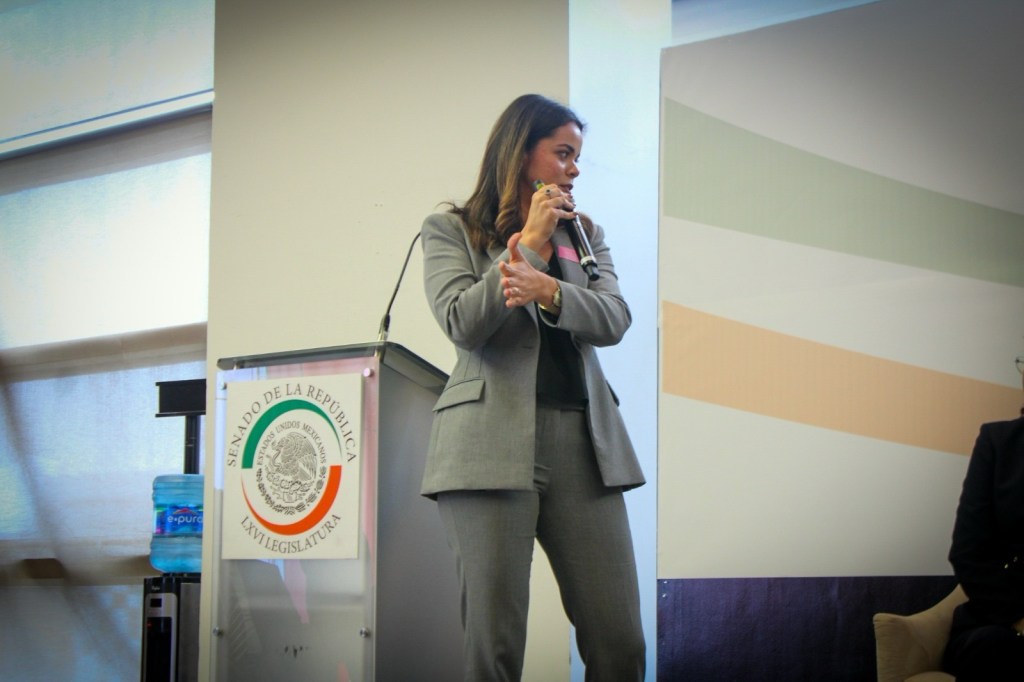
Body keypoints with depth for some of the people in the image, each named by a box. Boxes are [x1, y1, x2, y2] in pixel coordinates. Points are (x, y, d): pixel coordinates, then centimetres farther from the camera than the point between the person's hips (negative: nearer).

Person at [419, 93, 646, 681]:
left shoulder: (586, 235, 21)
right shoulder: (450, 230, 11)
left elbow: (614, 319, 3)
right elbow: (462, 323, -5)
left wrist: (546, 289, -16)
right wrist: (528, 241, -4)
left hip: (584, 440, 4)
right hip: (495, 442, -3)